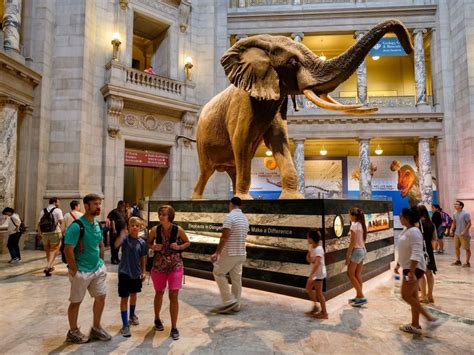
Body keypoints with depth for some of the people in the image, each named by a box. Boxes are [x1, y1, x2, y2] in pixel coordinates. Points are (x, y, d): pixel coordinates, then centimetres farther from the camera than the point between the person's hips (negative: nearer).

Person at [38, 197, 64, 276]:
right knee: (54, 251, 1)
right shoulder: (57, 210, -4)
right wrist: (62, 232, -17)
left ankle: (50, 267, 32)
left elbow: (39, 223, 10)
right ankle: (47, 267, -13)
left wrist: (39, 234, 14)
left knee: (48, 251, 18)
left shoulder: (43, 211, 12)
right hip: (55, 233, -5)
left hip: (45, 234, 5)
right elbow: (61, 222, -15)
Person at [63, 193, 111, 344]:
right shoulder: (77, 226, -21)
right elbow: (68, 250, -21)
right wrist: (74, 271, -17)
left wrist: (101, 262, 10)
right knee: (76, 302, 10)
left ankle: (96, 328, 32)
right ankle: (73, 332, 30)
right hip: (82, 271, -7)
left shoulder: (97, 223, 3)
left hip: (98, 269, 8)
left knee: (101, 297, 14)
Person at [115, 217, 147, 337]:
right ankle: (125, 325, 7)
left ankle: (132, 315, 44)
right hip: (124, 272, -4)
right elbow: (116, 245, -35)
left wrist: (143, 271, 4)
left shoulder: (142, 242, -3)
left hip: (136, 273, 4)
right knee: (124, 298, 0)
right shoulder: (125, 238, -12)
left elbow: (143, 258, 5)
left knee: (133, 294, 22)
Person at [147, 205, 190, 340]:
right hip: (158, 266, 2)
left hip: (175, 266, -1)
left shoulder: (178, 230, -13)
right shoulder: (155, 230, -10)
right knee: (159, 293, 17)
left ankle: (174, 328, 13)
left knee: (174, 296, -2)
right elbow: (148, 243, 7)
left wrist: (179, 247, -16)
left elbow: (187, 242, 3)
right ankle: (157, 319, 43)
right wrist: (154, 247, -15)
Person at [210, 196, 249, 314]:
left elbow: (224, 237, -20)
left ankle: (229, 301, 6)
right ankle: (236, 305, 21)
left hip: (230, 253, -8)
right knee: (236, 278, 13)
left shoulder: (229, 217, -15)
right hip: (241, 253, 8)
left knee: (218, 273, 8)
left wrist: (217, 253, -16)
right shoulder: (245, 218, 11)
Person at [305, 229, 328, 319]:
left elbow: (317, 263, -34)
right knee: (308, 288, 17)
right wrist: (309, 252, -8)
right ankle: (315, 306, 32)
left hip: (319, 273, -9)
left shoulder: (318, 249, -24)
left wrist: (311, 276, -37)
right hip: (315, 273, 10)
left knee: (318, 293, 1)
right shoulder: (312, 247, 4)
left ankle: (324, 313, 14)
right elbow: (308, 260, 9)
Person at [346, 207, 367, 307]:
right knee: (357, 275, 14)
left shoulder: (354, 225, -17)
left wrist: (347, 255, -13)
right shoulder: (362, 225, 8)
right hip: (363, 250, 9)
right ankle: (358, 296, 19)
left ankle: (361, 297, 0)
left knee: (350, 274, 1)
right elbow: (363, 239, 12)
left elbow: (352, 242, -18)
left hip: (357, 250, -9)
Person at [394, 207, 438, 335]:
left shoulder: (413, 232, -20)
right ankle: (415, 325, 21)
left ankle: (429, 317, 5)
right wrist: (398, 265, 23)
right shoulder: (406, 231, 12)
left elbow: (416, 254, -26)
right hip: (408, 267, 10)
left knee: (406, 296, -6)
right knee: (413, 296, 13)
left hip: (414, 268, -10)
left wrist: (411, 272, -29)